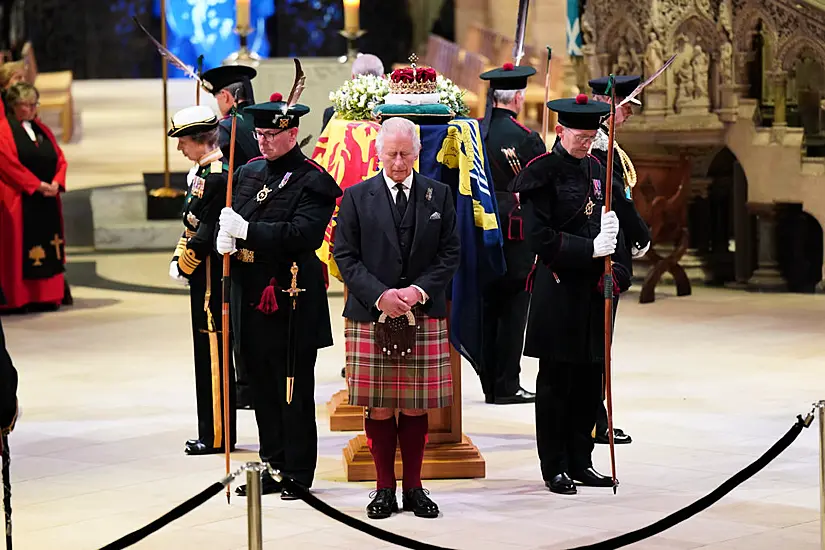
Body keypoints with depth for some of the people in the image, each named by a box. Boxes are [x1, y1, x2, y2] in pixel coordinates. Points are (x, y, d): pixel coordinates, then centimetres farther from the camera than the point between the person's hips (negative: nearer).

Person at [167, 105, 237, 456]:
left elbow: (207, 233, -21)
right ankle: (213, 432, 21)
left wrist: (184, 266, -12)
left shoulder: (216, 176, -18)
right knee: (208, 353, 14)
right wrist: (178, 259, 5)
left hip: (211, 278, -10)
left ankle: (217, 436, 2)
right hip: (205, 277, 10)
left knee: (213, 354, -4)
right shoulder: (205, 172, 13)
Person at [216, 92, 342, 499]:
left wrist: (247, 230, -25)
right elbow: (231, 218, 17)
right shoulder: (248, 173, 14)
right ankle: (273, 468, 21)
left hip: (291, 303, -7)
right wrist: (225, 237, -7)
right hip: (251, 298, 7)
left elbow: (304, 234, -22)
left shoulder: (312, 182, -9)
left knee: (294, 393, 1)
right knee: (263, 389, 12)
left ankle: (298, 475, 9)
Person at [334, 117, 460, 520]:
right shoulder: (357, 197, 4)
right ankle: (384, 488, 11)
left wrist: (419, 290, -10)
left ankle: (414, 487, 14)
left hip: (424, 317, 1)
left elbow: (449, 254, 5)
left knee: (417, 407, 4)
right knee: (378, 407, 2)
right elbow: (346, 257, 0)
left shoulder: (439, 195, 7)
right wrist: (380, 296, -13)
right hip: (370, 317, -1)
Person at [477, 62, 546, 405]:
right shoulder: (525, 138, -15)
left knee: (488, 308, 12)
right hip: (516, 232, -6)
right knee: (513, 309, 0)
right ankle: (507, 386, 2)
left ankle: (490, 384, 17)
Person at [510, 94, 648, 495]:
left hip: (592, 289, 6)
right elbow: (540, 237, -14)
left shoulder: (596, 169, 12)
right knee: (556, 380, 0)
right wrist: (589, 249, -18)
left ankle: (580, 462, 18)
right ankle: (554, 468, 8)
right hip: (558, 291, -6)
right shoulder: (543, 173, -9)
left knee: (589, 379, 9)